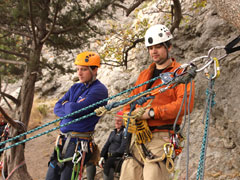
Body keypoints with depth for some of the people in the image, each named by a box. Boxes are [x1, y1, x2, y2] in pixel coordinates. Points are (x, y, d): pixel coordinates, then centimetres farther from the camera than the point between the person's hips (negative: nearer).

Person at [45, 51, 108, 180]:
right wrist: (71, 108, -10)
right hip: (63, 140, 8)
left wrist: (66, 104, 1)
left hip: (79, 143, -8)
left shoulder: (99, 90, -9)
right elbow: (57, 108, 9)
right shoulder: (76, 88, 17)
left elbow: (75, 109, -20)